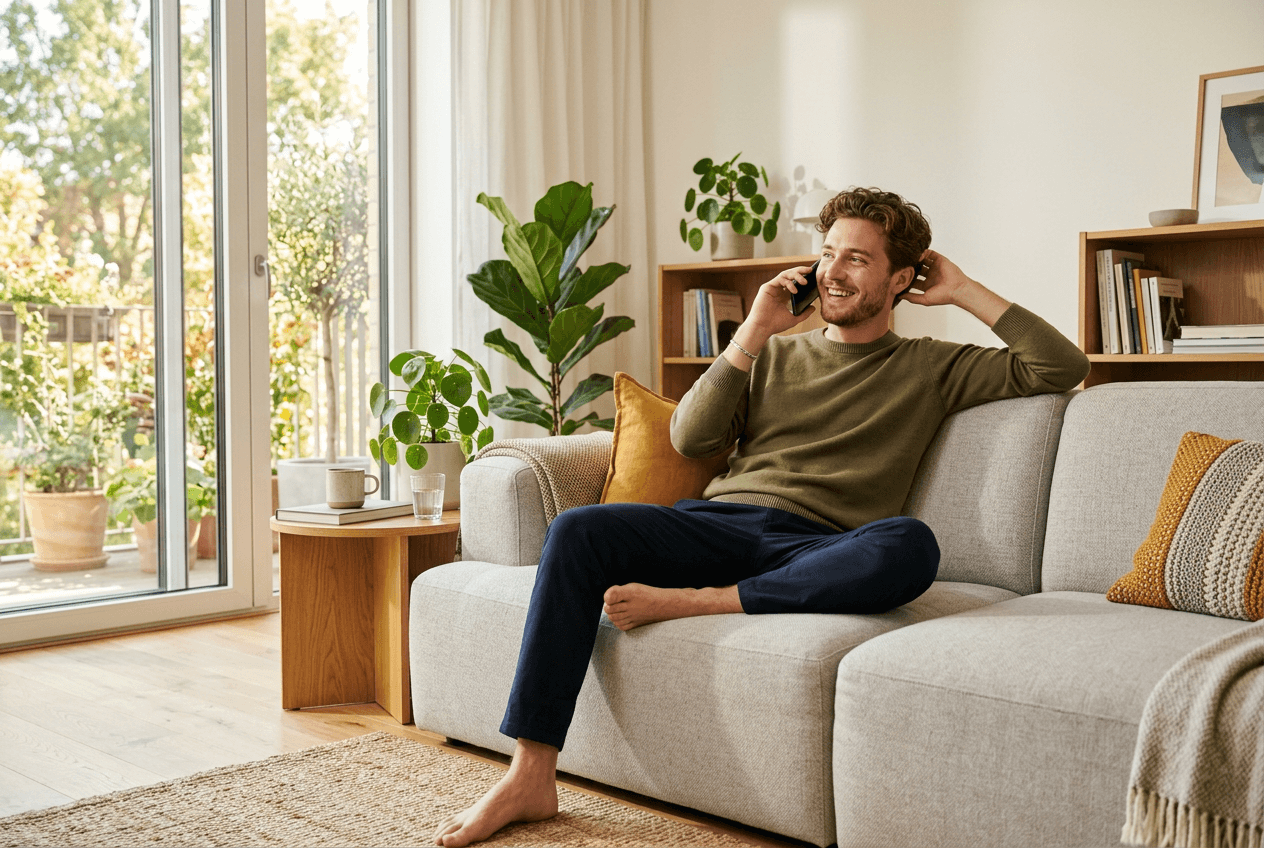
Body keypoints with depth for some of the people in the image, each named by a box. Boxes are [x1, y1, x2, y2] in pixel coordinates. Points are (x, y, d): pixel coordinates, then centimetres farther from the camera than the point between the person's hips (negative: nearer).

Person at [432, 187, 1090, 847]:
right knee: (577, 531, -26)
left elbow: (1062, 368, 8)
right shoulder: (776, 353, 24)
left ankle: (686, 602, -28)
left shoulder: (929, 368, 17)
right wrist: (752, 333, 5)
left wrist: (964, 292, 10)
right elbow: (690, 437, 10)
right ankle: (530, 777, -26)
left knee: (910, 546, -36)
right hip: (716, 520, 2)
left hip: (811, 549, -2)